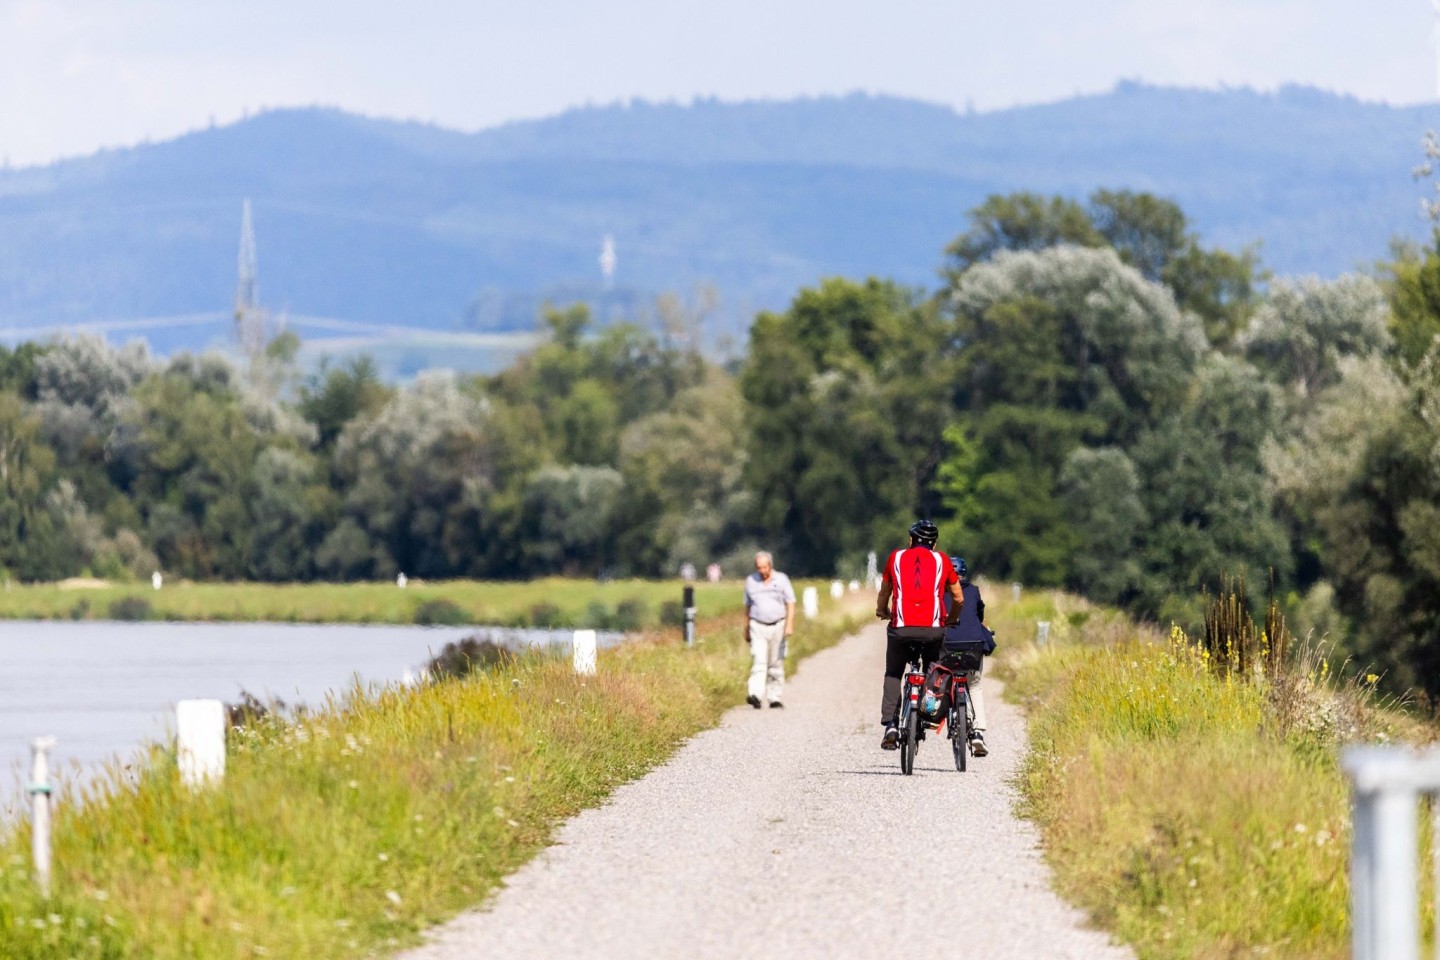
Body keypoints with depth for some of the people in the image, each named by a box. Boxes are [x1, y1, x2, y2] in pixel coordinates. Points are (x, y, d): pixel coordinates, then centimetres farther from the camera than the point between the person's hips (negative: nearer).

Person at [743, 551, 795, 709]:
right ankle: (755, 696, -27)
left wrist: (789, 625, -11)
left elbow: (790, 604, 1)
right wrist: (746, 629, 15)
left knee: (776, 665, 4)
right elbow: (747, 607, 15)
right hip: (758, 627, 0)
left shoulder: (781, 580, 2)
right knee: (759, 662, -15)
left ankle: (774, 698, 10)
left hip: (777, 625, 0)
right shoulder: (751, 581, 7)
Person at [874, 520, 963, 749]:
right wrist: (952, 618, 36)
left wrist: (882, 611, 46)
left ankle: (890, 725, 0)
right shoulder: (941, 560, 13)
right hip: (933, 628, 0)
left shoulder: (896, 558, 14)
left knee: (893, 675, 14)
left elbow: (883, 595, 25)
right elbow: (959, 599, 16)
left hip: (902, 627, 0)